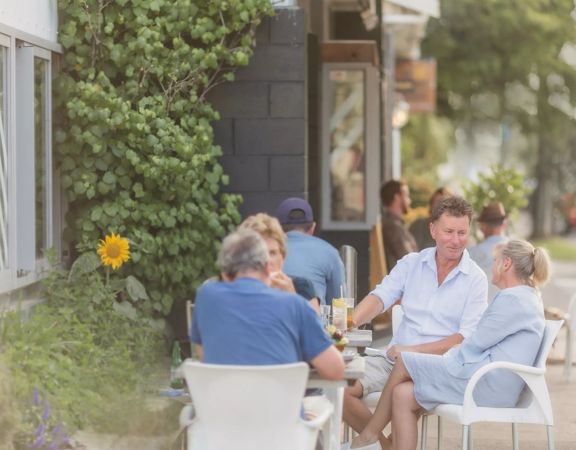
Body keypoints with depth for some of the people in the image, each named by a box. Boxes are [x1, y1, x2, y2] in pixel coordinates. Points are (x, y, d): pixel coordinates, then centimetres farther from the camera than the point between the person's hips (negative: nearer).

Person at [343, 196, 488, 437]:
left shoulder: (476, 279, -1)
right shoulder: (411, 264, 11)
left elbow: (466, 337, -8)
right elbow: (380, 297, -1)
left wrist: (413, 350, -16)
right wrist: (351, 321, -23)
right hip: (394, 359, 4)